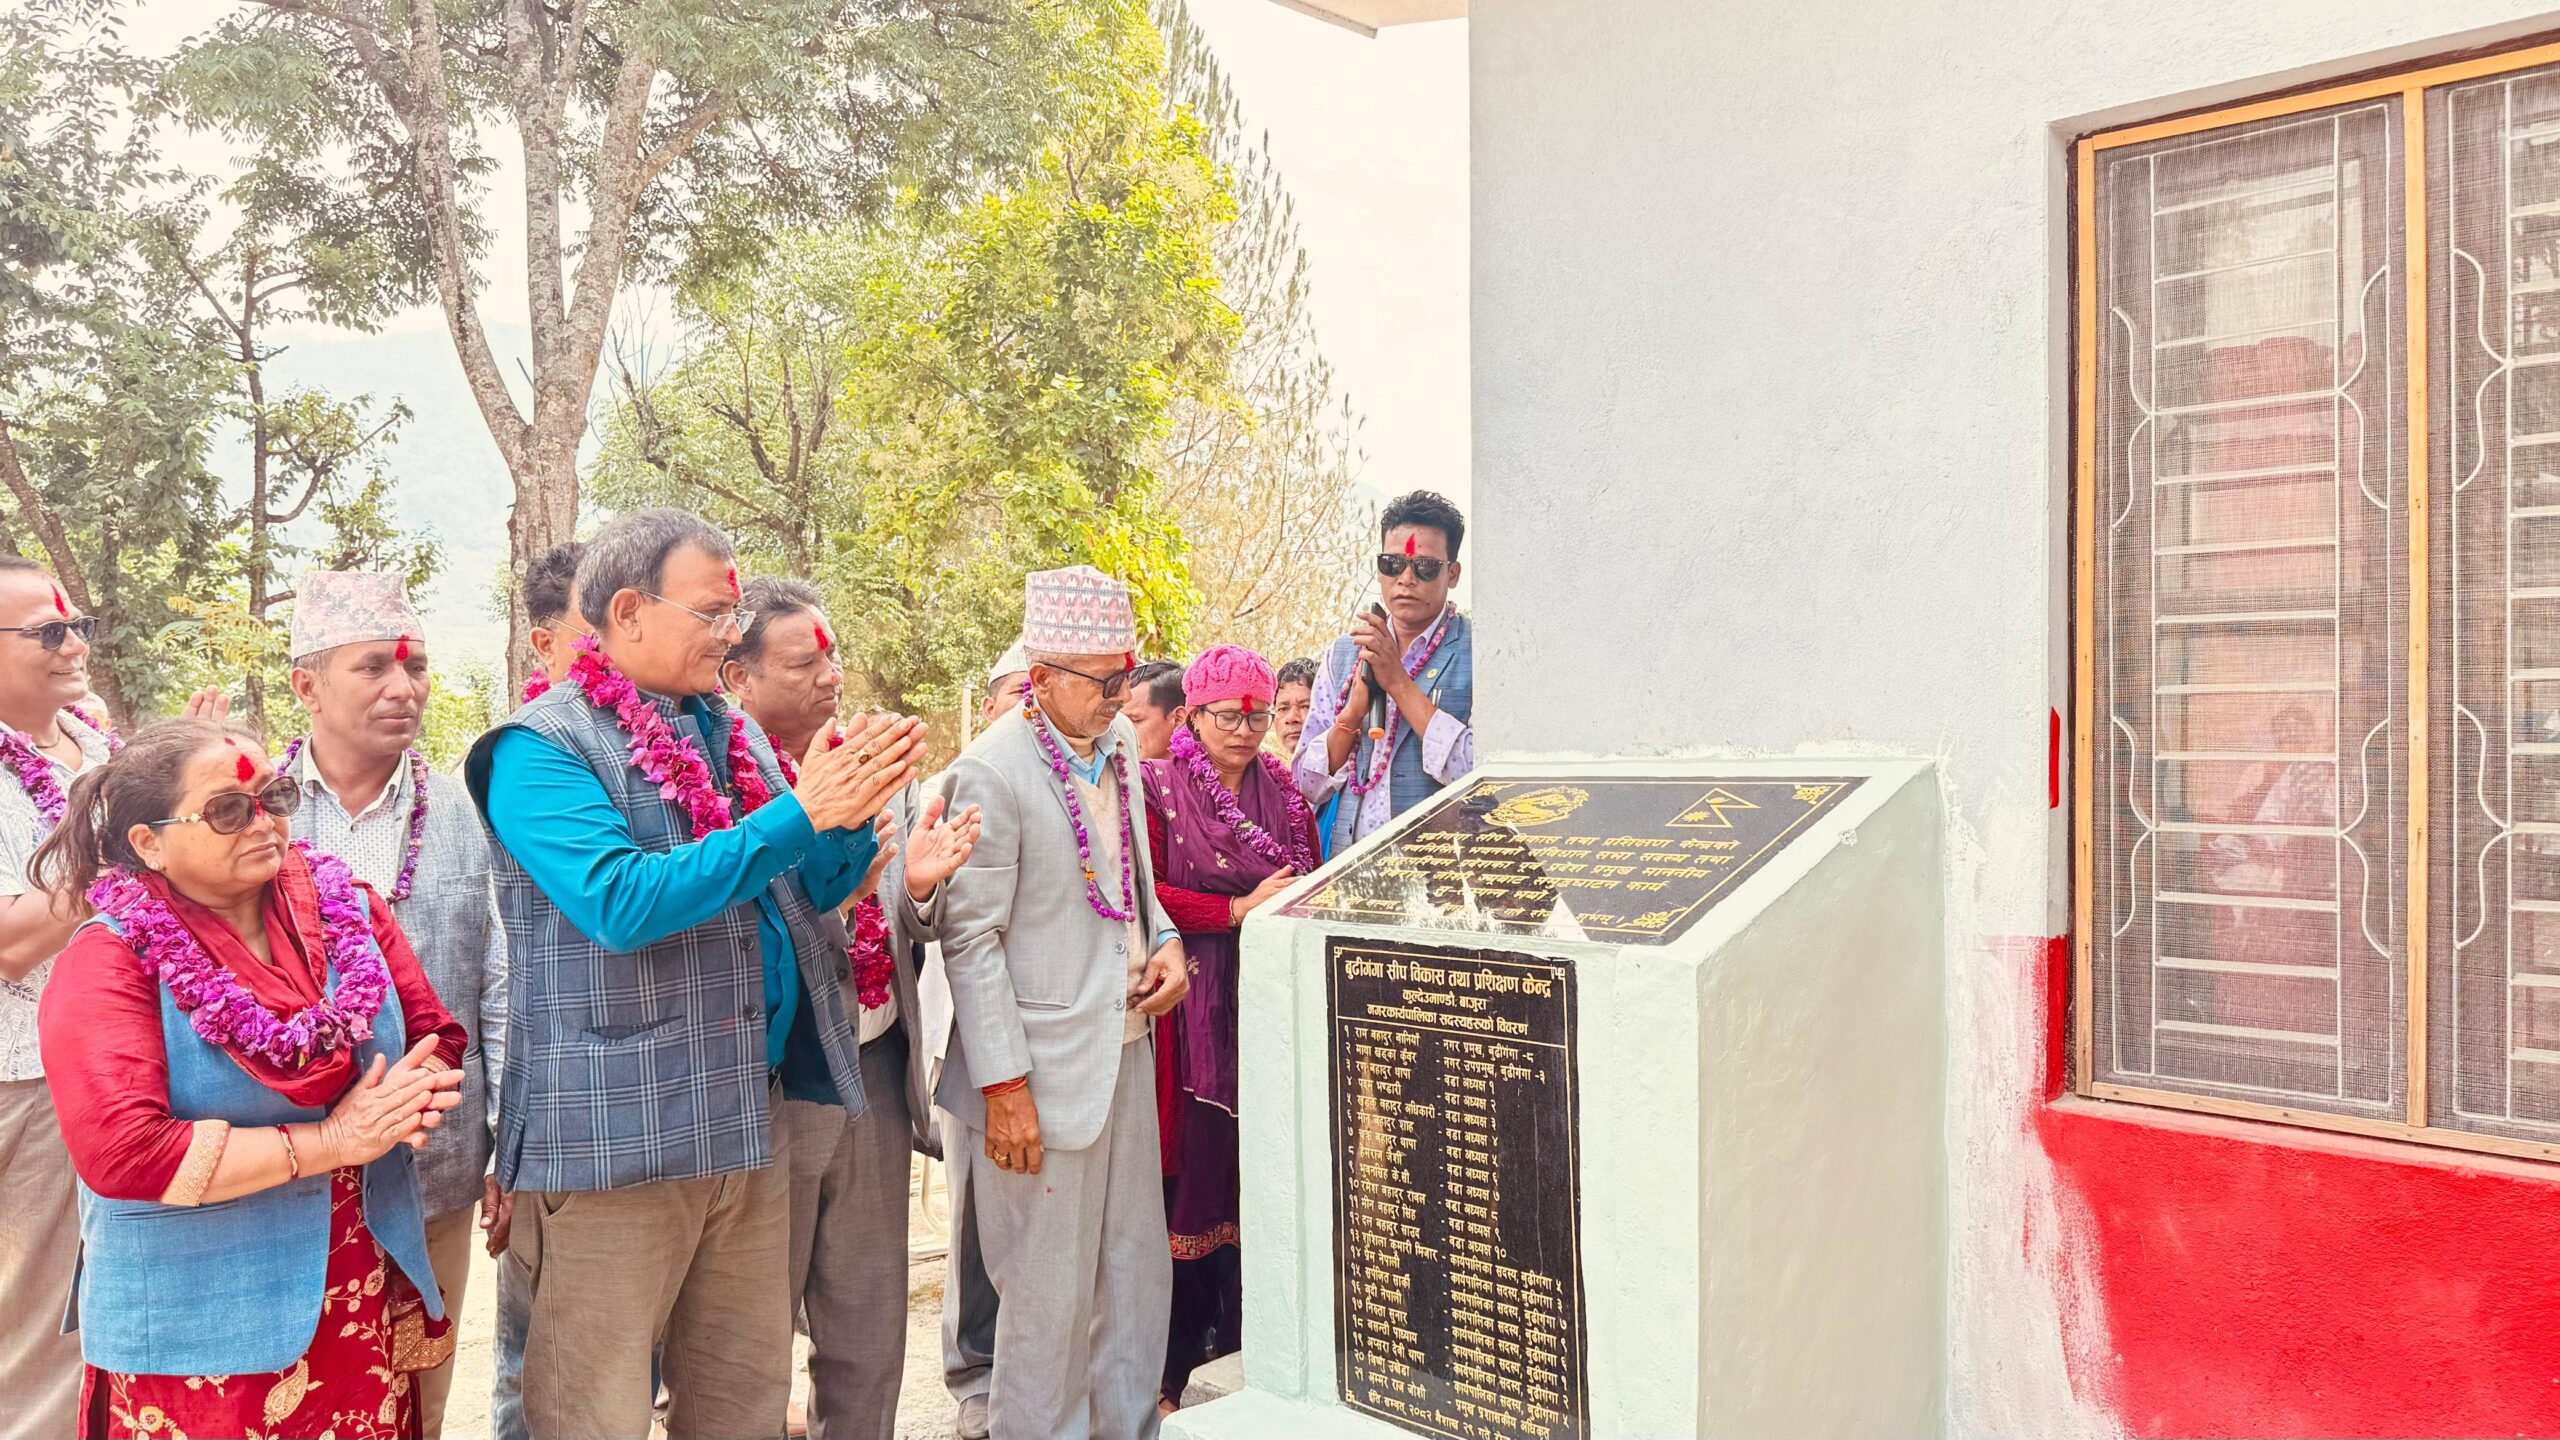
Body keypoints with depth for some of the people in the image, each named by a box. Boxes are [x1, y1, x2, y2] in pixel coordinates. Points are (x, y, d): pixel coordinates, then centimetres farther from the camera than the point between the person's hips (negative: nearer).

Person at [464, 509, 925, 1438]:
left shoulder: (733, 732, 13)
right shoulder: (540, 748, -9)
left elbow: (810, 890, 15)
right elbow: (622, 902, -23)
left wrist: (853, 811, -7)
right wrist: (799, 814, -22)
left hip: (747, 1130, 7)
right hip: (610, 1142, -6)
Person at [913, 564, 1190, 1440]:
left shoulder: (1121, 742, 7)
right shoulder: (991, 775, -16)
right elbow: (970, 940, -16)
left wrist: (1162, 939, 3)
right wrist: (1004, 1086, -17)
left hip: (1125, 1046, 8)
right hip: (1046, 1069, -8)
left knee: (1137, 1272, 17)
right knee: (1051, 1294, 4)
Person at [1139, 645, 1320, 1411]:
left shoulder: (1284, 794, 13)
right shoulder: (1158, 788, -1)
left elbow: (1311, 887, 19)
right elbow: (1142, 893, -8)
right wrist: (1237, 910, -14)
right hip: (1195, 1003, -4)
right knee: (1196, 1167, -2)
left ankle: (1249, 1334, 18)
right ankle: (1182, 1353, 11)